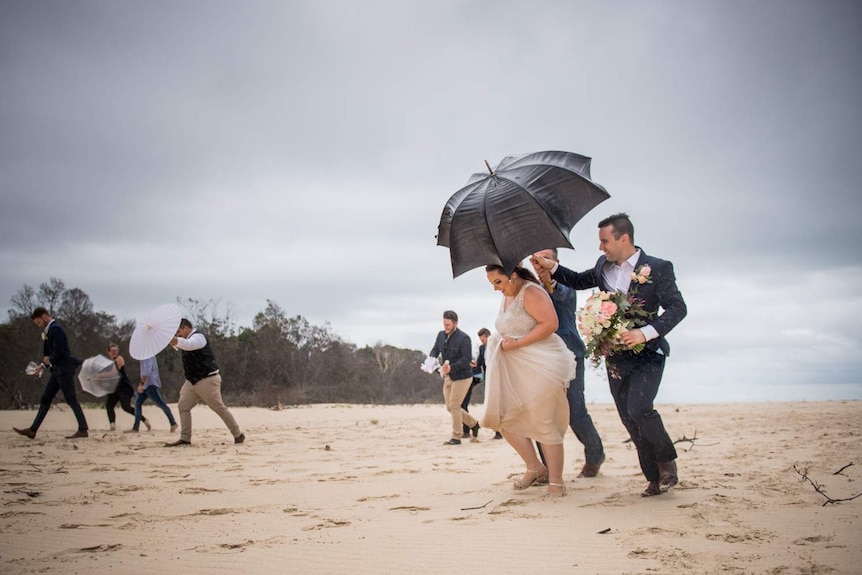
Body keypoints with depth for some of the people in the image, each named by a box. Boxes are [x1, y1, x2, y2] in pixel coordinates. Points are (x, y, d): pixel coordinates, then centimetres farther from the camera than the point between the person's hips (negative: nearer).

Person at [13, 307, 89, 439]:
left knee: (71, 399, -6)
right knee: (45, 399, 10)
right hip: (58, 370, 10)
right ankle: (32, 430, 12)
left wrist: (49, 360, -3)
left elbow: (58, 353, -22)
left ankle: (83, 430, -2)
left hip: (64, 369, -10)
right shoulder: (49, 330, 15)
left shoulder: (56, 329, -15)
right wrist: (43, 365, 7)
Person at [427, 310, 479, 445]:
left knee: (454, 405, -8)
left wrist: (451, 367, -36)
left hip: (462, 376, -7)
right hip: (447, 377, 8)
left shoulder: (463, 338, -16)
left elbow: (467, 358, -23)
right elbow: (435, 350, 11)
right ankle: (473, 424, 29)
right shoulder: (441, 335, 5)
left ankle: (456, 437, 3)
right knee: (450, 407, 10)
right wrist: (431, 358, -13)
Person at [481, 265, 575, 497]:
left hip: (542, 367, -9)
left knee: (544, 424, -6)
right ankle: (535, 468, 19)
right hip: (516, 370, 9)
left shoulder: (531, 292, -12)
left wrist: (516, 344, -19)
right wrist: (500, 342, 7)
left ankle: (556, 482, 5)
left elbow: (550, 323, -22)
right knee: (503, 418, 5)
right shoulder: (507, 296, 15)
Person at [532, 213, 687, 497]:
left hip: (647, 353, -6)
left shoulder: (658, 268, -9)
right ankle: (655, 478, 16)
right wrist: (551, 266, 10)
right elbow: (578, 281, 25)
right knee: (630, 419, 5)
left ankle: (667, 460, 1)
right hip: (616, 358, 6)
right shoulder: (603, 266, 8)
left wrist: (646, 332, -25)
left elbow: (678, 308, -13)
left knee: (638, 407, -24)